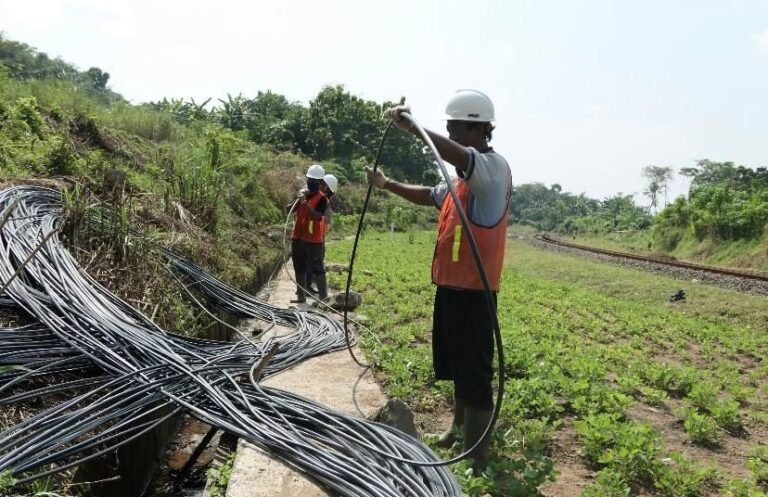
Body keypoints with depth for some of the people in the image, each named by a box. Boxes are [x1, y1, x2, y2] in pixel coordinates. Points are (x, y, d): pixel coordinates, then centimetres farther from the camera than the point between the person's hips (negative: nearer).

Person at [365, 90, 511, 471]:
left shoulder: (494, 168, -14)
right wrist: (387, 185, 27)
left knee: (474, 371, -2)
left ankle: (476, 456, 9)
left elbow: (455, 154, -36)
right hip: (450, 284, 10)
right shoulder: (463, 177, 17)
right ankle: (461, 427, 40)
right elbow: (429, 196, 32)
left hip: (473, 289, -10)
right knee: (455, 365, 22)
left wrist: (411, 126, -31)